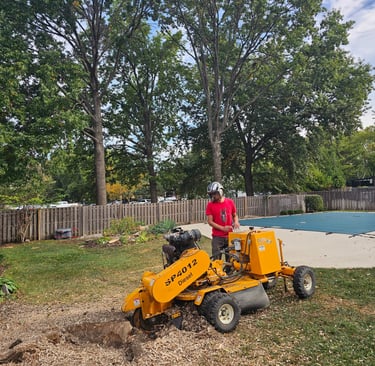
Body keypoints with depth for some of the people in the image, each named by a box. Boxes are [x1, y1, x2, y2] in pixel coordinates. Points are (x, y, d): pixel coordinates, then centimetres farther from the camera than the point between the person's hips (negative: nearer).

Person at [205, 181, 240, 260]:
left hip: (230, 236, 2)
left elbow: (235, 215, 15)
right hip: (217, 237, -2)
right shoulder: (210, 205, -4)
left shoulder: (230, 202, 2)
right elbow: (210, 221, -6)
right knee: (217, 259, 1)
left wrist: (236, 222, -8)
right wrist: (223, 228, -16)